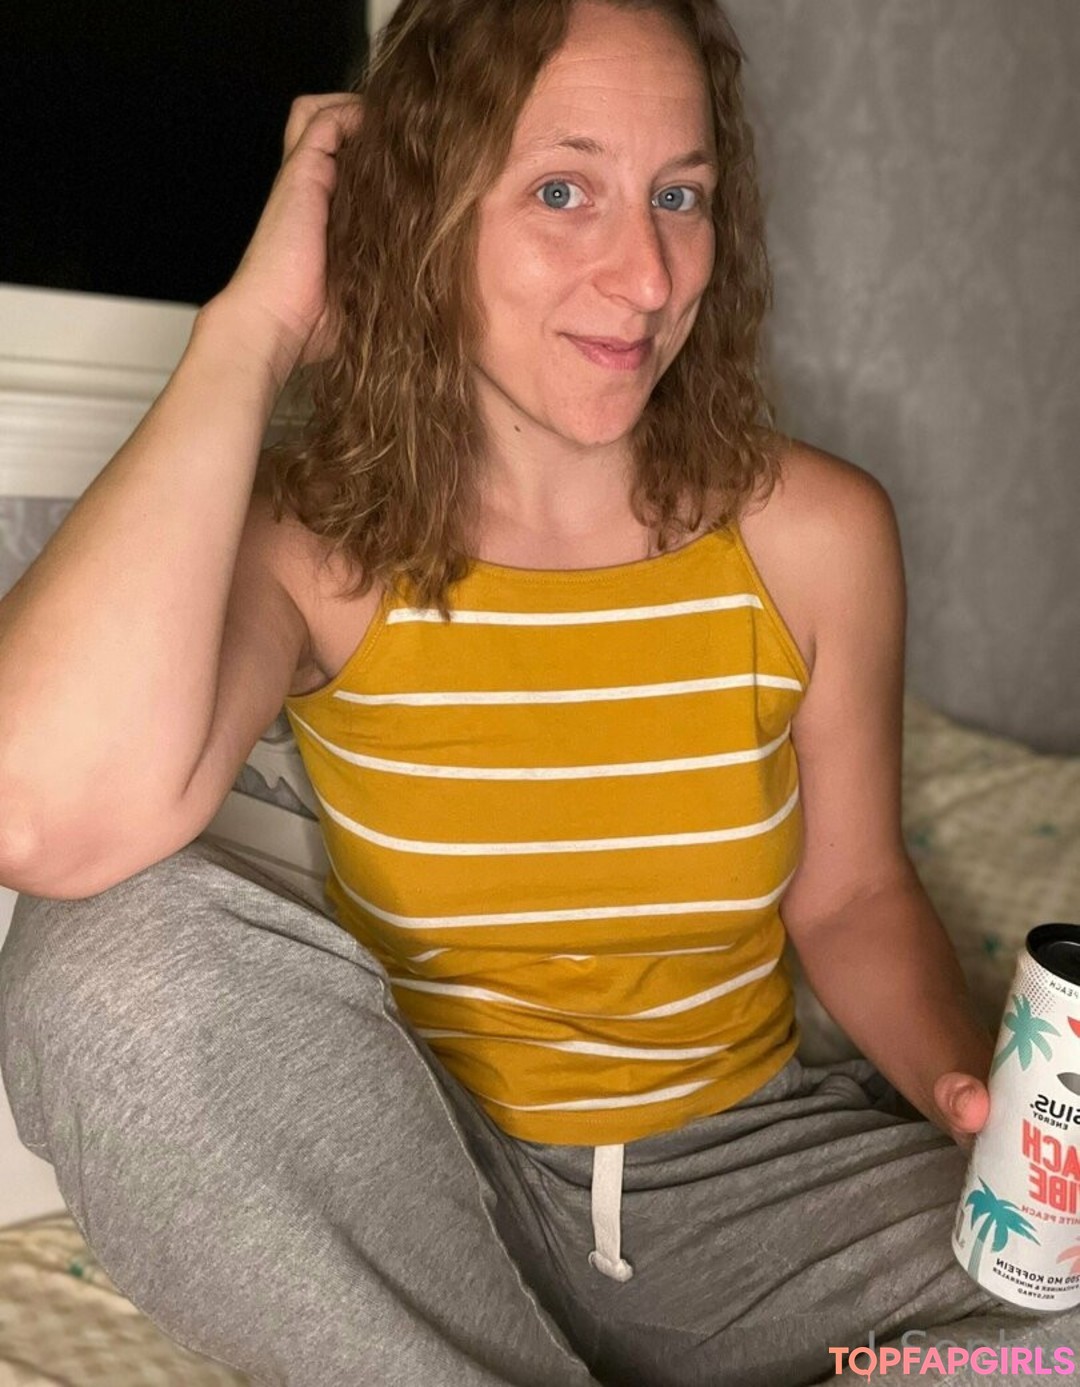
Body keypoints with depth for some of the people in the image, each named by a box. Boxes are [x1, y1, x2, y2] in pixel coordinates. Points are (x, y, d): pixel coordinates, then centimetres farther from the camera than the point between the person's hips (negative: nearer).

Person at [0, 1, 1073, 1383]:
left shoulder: (815, 532, -9)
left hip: (739, 1180, 1)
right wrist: (255, 324, -25)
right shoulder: (316, 542, -14)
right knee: (117, 944, -27)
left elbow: (851, 896, 4)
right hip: (414, 1205, 0)